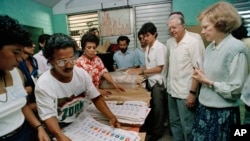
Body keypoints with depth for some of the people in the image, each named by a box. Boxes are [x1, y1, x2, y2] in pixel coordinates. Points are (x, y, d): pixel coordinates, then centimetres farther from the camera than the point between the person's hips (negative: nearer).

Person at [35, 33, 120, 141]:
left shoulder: (82, 73, -7)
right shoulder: (43, 84, -18)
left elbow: (96, 98, -3)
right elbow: (49, 116, -20)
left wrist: (111, 117, -16)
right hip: (60, 128, -2)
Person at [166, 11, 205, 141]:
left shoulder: (194, 41, -14)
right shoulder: (169, 42, 6)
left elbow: (198, 69, -17)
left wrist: (192, 92, -19)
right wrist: (169, 84, 12)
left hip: (185, 92, -7)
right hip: (171, 90, 7)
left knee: (187, 126, 7)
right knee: (174, 122, 20)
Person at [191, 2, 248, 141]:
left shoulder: (236, 48, -17)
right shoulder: (210, 47, 4)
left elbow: (234, 90, -19)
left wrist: (207, 82, -16)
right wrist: (200, 75, -5)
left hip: (223, 114, -7)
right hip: (204, 109, 7)